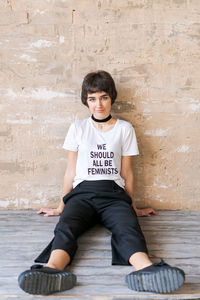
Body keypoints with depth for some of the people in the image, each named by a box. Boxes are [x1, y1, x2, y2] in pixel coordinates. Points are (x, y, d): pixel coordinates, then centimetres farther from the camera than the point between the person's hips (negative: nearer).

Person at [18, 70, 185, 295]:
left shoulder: (125, 129, 12)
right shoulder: (77, 128, 14)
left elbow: (126, 172, 15)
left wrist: (133, 207, 16)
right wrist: (61, 207, 18)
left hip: (114, 193, 0)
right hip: (82, 192, 1)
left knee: (128, 228, -35)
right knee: (66, 226, -34)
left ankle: (146, 269, -61)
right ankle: (52, 270, -60)